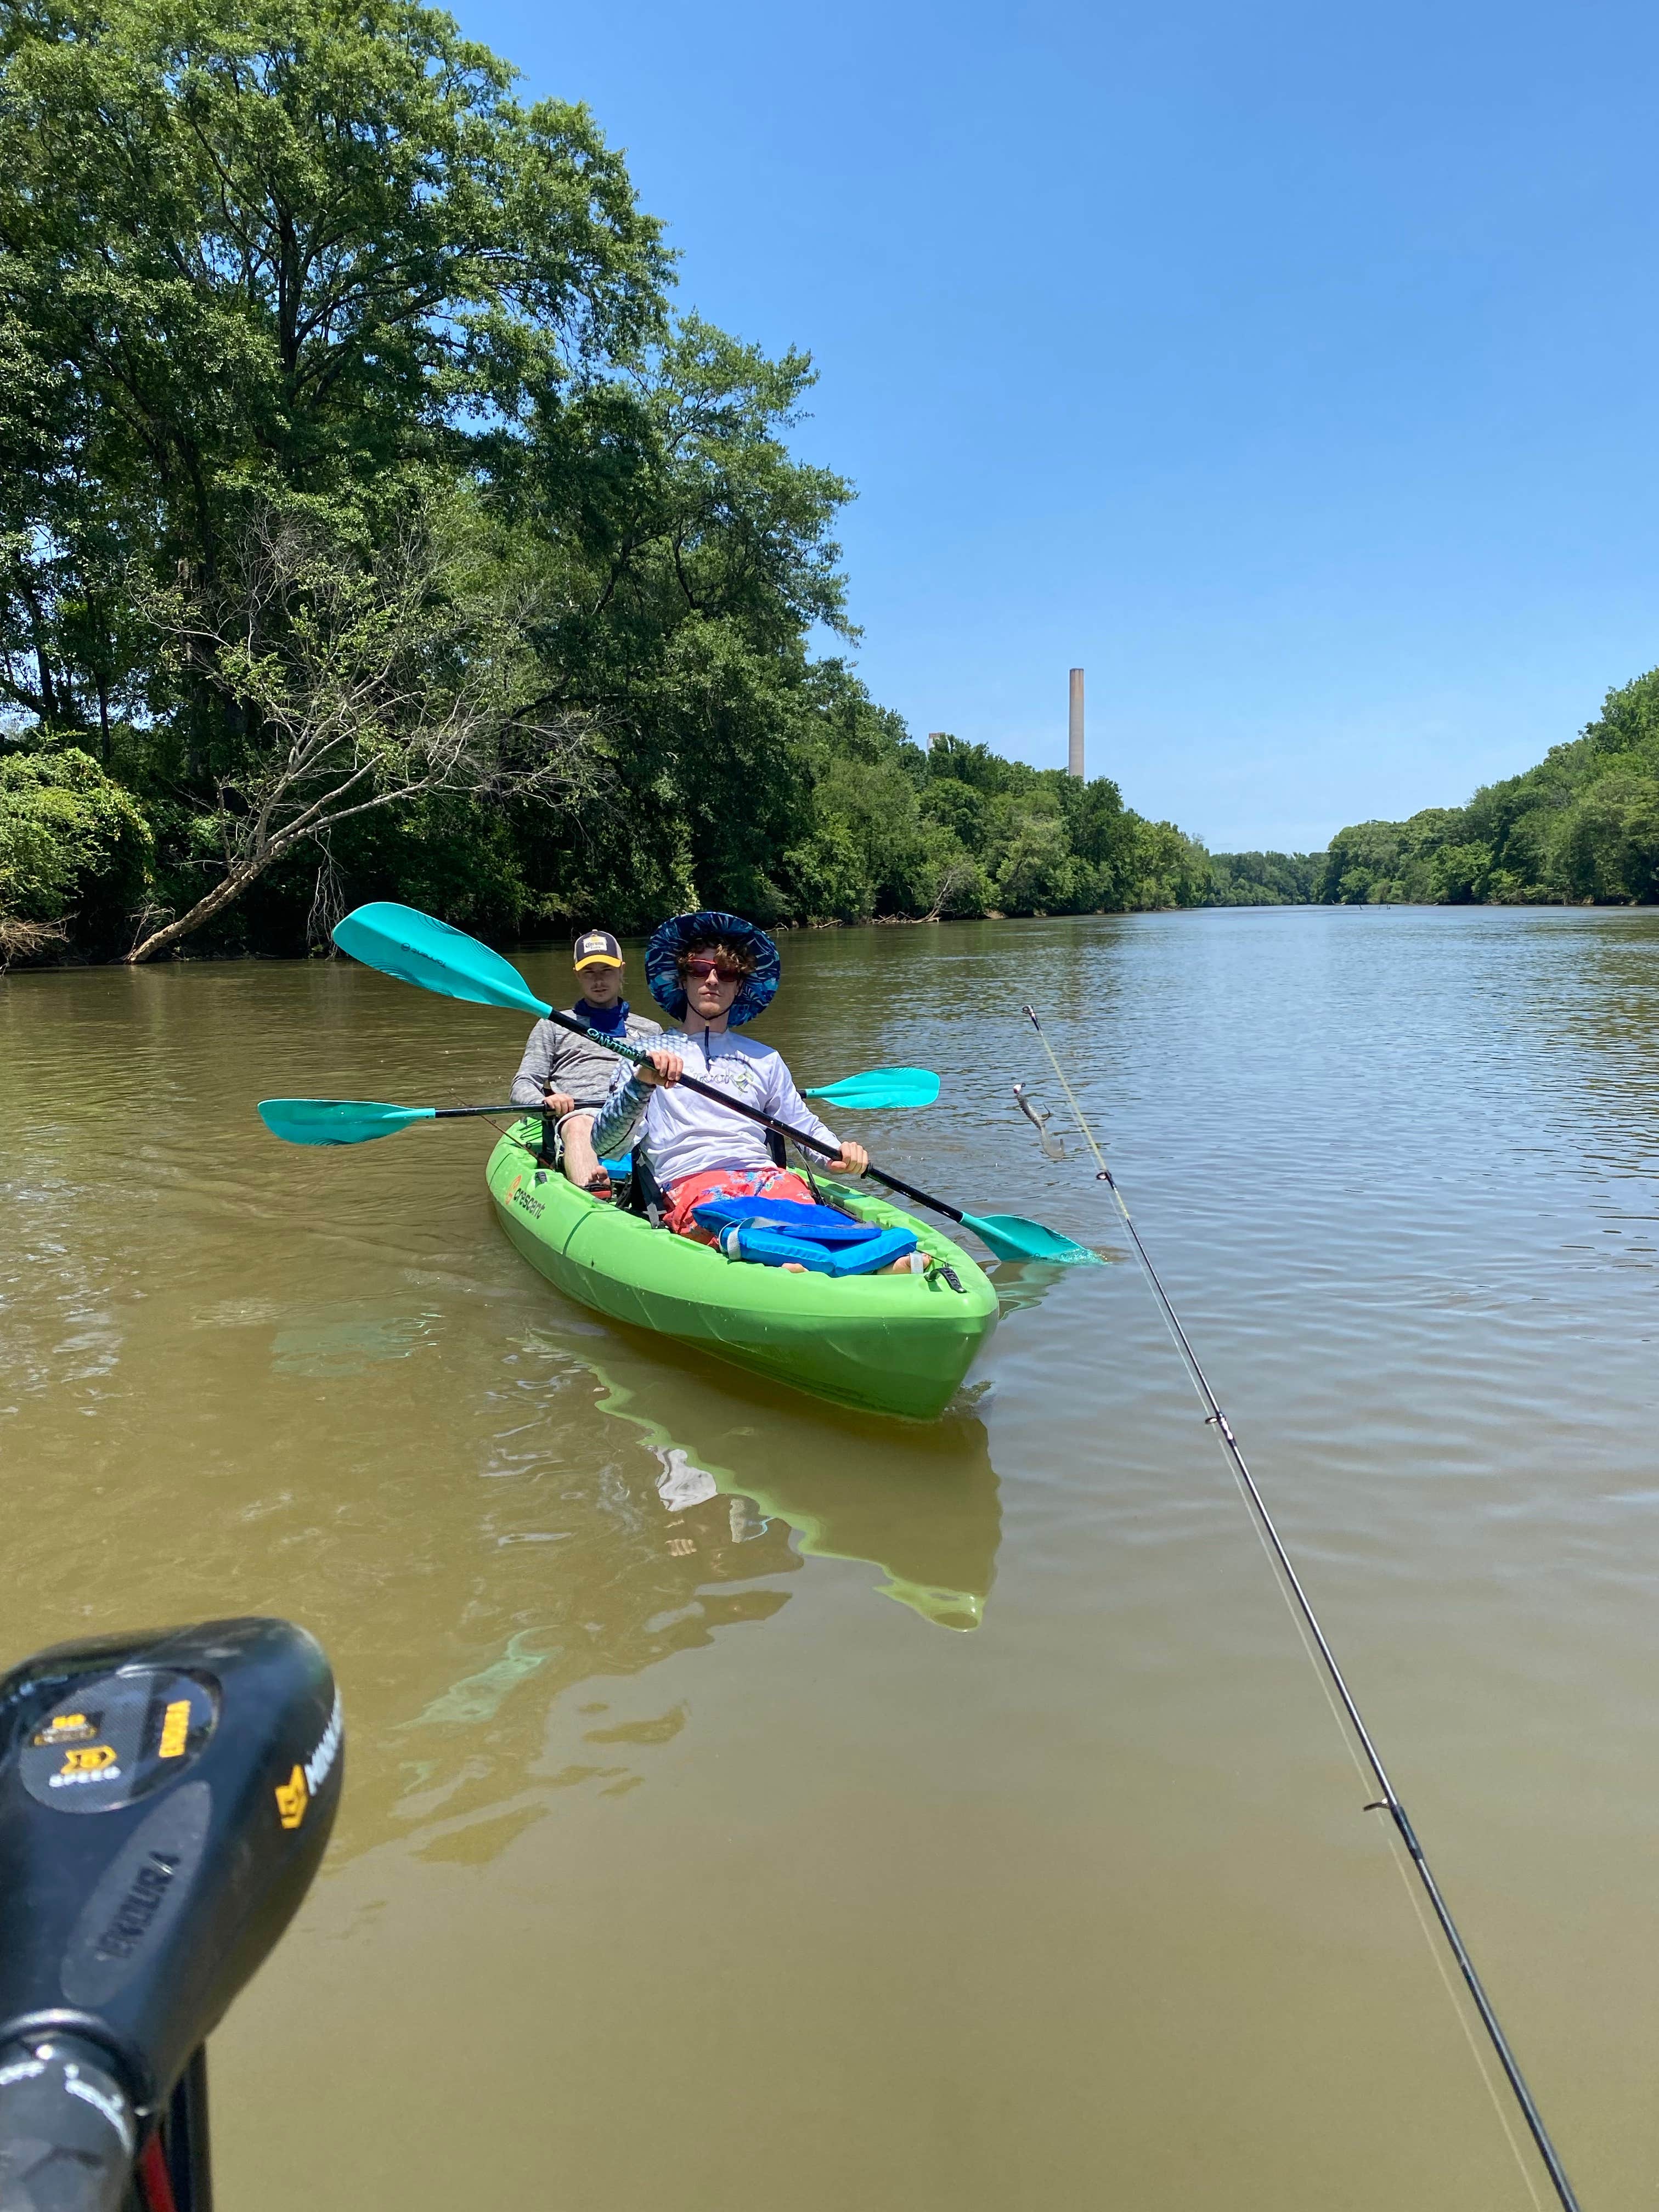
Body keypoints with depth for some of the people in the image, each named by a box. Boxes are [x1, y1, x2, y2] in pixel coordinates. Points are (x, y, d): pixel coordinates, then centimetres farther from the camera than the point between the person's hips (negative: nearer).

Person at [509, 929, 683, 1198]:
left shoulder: (651, 1031, 34)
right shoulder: (553, 1027, 29)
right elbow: (522, 1086, 19)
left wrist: (670, 1071, -1)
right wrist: (545, 1100, -6)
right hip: (581, 1112, -1)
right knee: (578, 1127, -40)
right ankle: (592, 1195, -68)